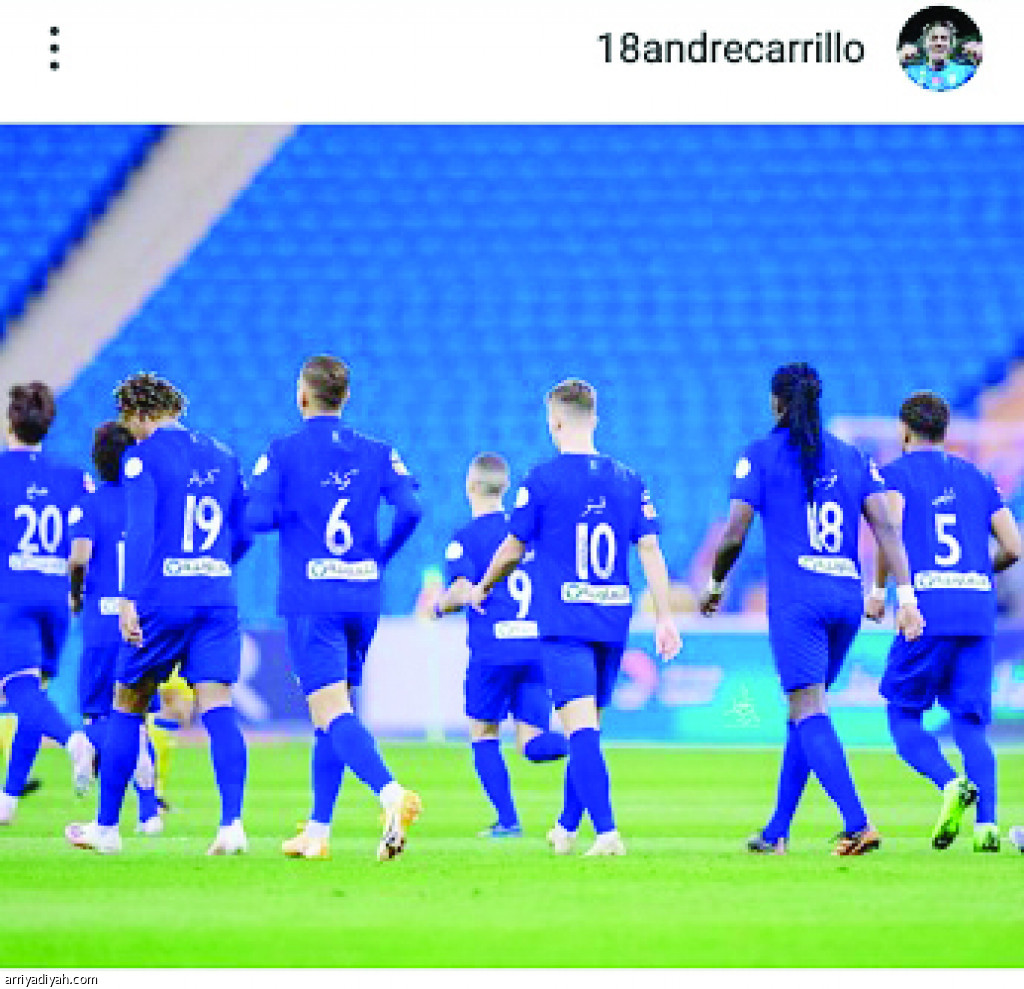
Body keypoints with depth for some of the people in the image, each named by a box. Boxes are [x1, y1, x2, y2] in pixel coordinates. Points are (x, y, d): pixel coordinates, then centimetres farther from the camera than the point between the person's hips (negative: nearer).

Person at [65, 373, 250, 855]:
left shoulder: (143, 458, -3)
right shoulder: (223, 458, 15)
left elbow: (139, 530, -14)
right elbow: (242, 535, 19)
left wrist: (129, 598, -17)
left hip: (162, 599, -4)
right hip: (218, 598, 4)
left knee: (127, 708, 9)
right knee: (217, 709, -3)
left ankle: (106, 826, 17)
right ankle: (232, 822, -20)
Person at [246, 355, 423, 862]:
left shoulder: (282, 452, -3)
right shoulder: (376, 452, 7)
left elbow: (258, 517, -13)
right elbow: (410, 509, -5)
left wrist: (289, 515, 10)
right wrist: (382, 554, 13)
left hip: (310, 597, -5)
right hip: (364, 596, 5)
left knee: (332, 711, -13)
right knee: (335, 711, 16)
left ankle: (390, 792, -37)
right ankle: (317, 831, 20)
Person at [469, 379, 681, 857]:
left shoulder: (542, 479, -5)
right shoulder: (628, 481, 8)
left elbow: (512, 550, 4)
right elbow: (650, 551, 3)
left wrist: (482, 589, 22)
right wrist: (664, 617, 5)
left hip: (564, 621, -5)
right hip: (613, 622, 5)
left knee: (582, 727, -12)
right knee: (587, 730, 18)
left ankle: (607, 832, -24)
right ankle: (567, 827, 30)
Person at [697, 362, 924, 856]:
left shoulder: (760, 456, 2)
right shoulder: (853, 458, 13)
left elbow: (734, 534, -2)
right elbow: (886, 526, 3)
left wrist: (714, 584, 15)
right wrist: (905, 594, -2)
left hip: (796, 600, -5)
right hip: (847, 598, 5)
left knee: (809, 712, -12)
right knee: (803, 714, 16)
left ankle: (858, 824, -29)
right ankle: (777, 832, 22)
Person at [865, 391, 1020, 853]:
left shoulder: (896, 472, 7)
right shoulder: (976, 477, 19)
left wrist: (878, 589, -1)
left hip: (926, 609, -4)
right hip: (978, 612, 4)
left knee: (903, 716, 7)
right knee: (970, 723, 6)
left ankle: (952, 784, -20)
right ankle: (986, 823, -13)